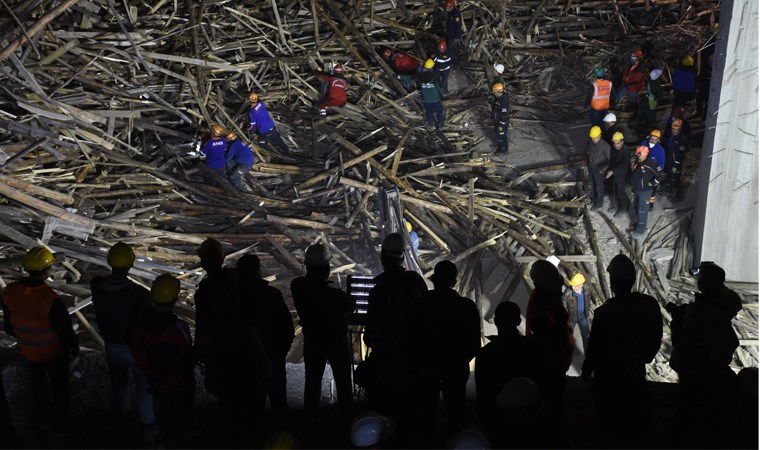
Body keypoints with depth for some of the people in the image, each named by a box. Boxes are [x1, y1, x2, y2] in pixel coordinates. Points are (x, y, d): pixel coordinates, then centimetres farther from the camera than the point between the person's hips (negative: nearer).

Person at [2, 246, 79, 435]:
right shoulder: (51, 299, -36)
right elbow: (66, 331, -24)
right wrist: (74, 348, -4)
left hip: (29, 350, 4)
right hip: (54, 351, -4)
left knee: (37, 382, 28)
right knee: (59, 386, 20)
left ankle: (43, 418, 50)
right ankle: (61, 425, 39)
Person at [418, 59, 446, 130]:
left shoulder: (420, 77, -18)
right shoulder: (435, 77, -28)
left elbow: (418, 87, -1)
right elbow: (440, 88, -17)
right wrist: (442, 95, 2)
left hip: (426, 100, 2)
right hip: (436, 99, -2)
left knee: (429, 112, 25)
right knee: (439, 111, 21)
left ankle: (431, 125, 42)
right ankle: (441, 126, 35)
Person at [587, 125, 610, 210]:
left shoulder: (605, 146, -26)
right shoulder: (590, 143, -9)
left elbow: (609, 159, -18)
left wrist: (604, 169, -27)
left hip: (599, 170, -6)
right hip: (591, 168, 6)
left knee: (599, 187, 11)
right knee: (593, 185, 23)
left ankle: (599, 203, 29)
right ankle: (593, 199, 43)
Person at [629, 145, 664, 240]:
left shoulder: (651, 164, -25)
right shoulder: (637, 162, -1)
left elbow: (661, 175, -27)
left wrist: (651, 184, -20)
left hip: (645, 192, -8)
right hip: (636, 189, 8)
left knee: (642, 211, -2)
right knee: (637, 209, 24)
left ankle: (640, 232, 5)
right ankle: (639, 224, 43)